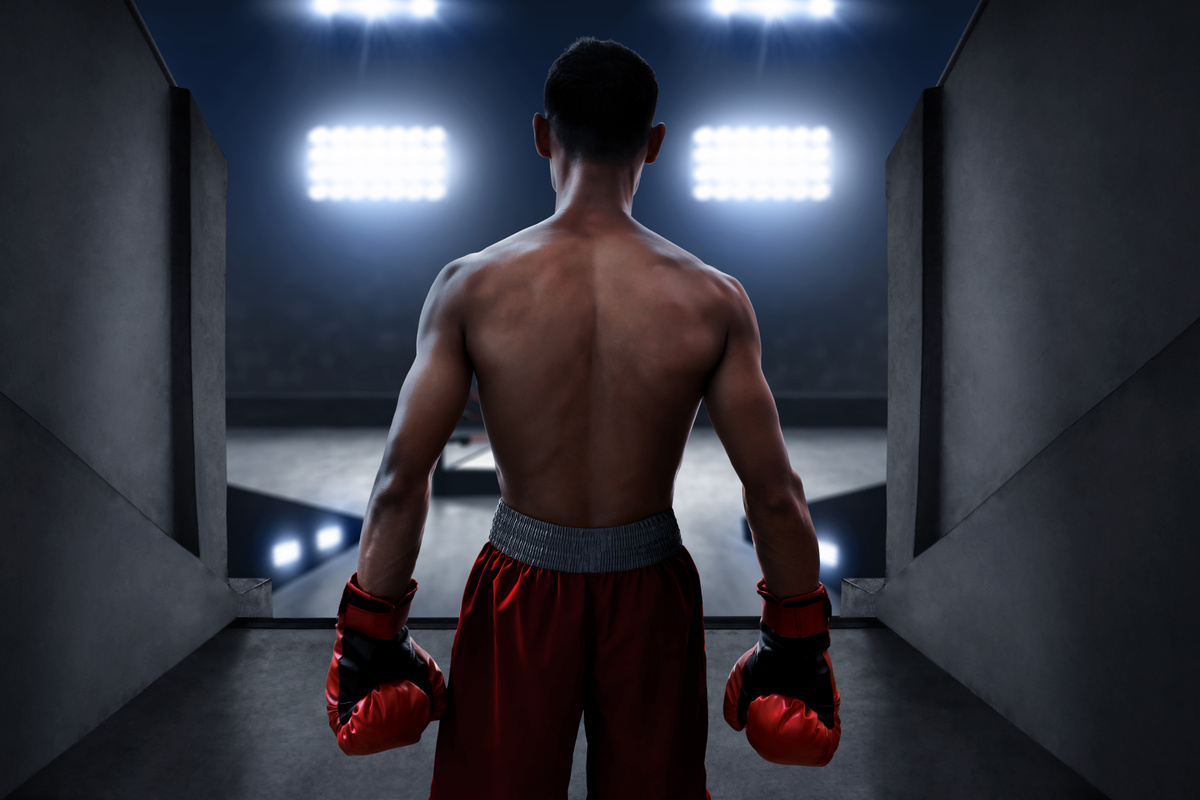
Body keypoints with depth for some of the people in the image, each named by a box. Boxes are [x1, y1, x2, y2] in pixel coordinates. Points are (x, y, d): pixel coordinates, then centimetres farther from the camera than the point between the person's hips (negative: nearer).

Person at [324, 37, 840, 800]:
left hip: (523, 591, 0)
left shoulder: (472, 288, -12)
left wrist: (373, 636, 2)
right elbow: (774, 492, -9)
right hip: (649, 590, 1)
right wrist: (798, 643, 5)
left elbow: (402, 480, -10)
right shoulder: (712, 299, -11)